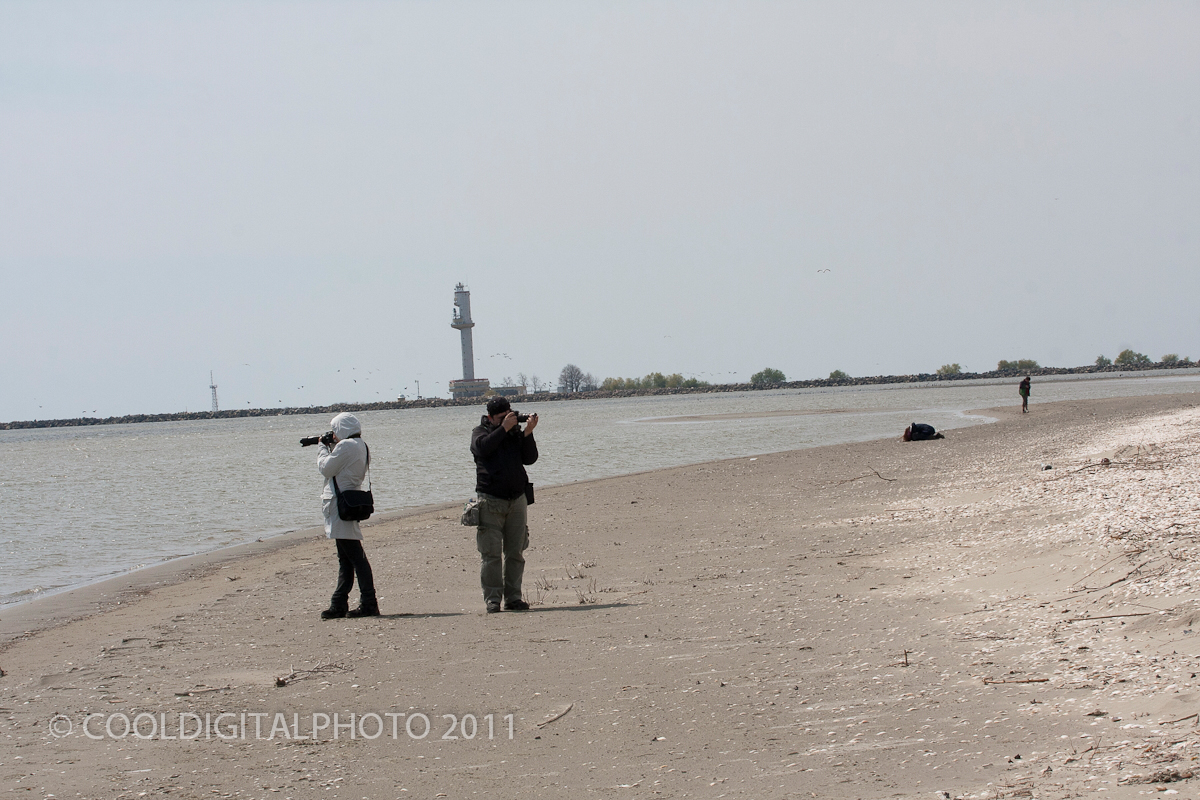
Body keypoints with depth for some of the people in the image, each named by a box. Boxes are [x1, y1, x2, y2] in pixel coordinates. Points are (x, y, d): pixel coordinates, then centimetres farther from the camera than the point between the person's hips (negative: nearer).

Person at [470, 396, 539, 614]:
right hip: (491, 501, -3)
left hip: (517, 500, 3)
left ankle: (513, 597, 9)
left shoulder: (516, 431, 11)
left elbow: (530, 458, 1)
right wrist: (504, 428, -19)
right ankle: (493, 599, -6)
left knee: (515, 553, 4)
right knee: (491, 553, -8)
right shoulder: (480, 431, 5)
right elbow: (482, 448, -17)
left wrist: (527, 433, -12)